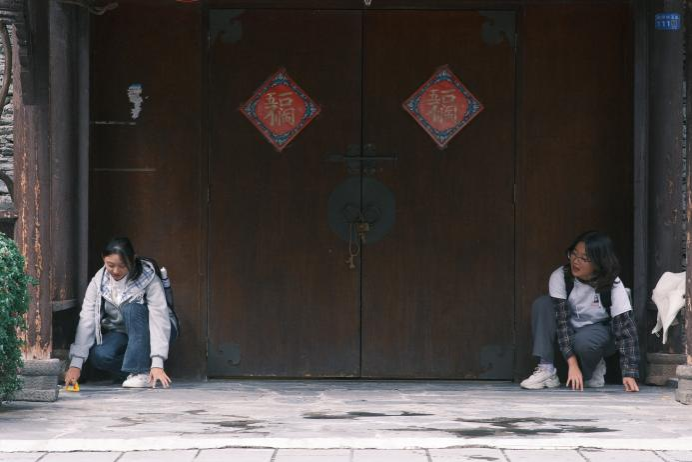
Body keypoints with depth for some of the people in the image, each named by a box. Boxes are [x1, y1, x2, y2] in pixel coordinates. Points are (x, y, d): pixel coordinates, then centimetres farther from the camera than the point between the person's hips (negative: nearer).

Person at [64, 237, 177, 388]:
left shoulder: (148, 278, -20)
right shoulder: (98, 282, -11)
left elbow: (159, 319, -29)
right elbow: (86, 321, -18)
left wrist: (157, 363, -41)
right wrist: (75, 364, -28)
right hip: (120, 334, 3)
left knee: (131, 308, -34)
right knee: (99, 355, -31)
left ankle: (142, 372, -33)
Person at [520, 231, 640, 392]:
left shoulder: (613, 285, -25)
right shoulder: (560, 277, -22)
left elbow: (626, 326, -29)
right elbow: (561, 318, -27)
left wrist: (629, 373, -38)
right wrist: (572, 364, -35)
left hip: (601, 332, -2)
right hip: (571, 330, 3)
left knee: (584, 340, -37)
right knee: (543, 304, -24)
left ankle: (594, 369, -2)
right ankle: (546, 370, -25)